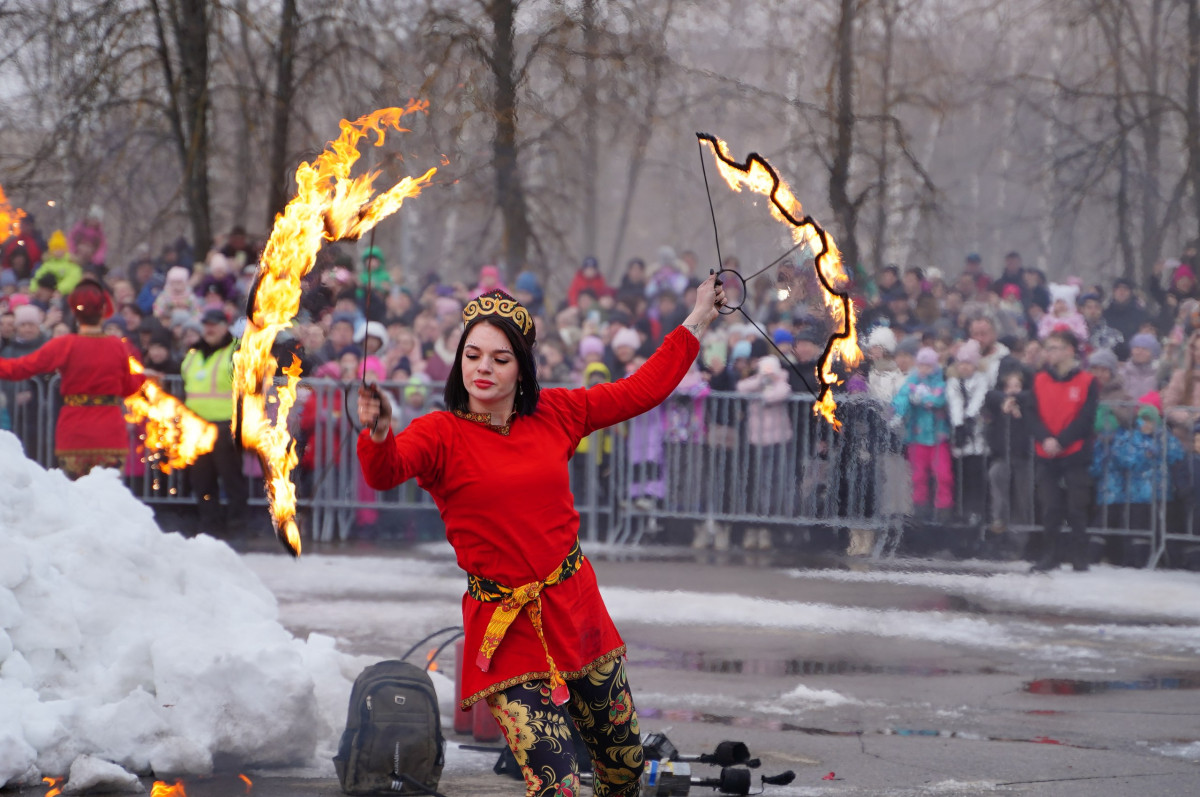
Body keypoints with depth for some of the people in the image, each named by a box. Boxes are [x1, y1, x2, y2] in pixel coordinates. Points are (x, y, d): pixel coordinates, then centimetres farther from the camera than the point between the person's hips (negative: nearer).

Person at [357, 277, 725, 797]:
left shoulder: (554, 413, 5)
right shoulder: (442, 434, -8)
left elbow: (643, 389, 14)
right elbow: (386, 471, -28)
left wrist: (699, 320, 16)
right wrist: (378, 436, -50)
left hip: (575, 611, 4)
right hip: (506, 632, -4)